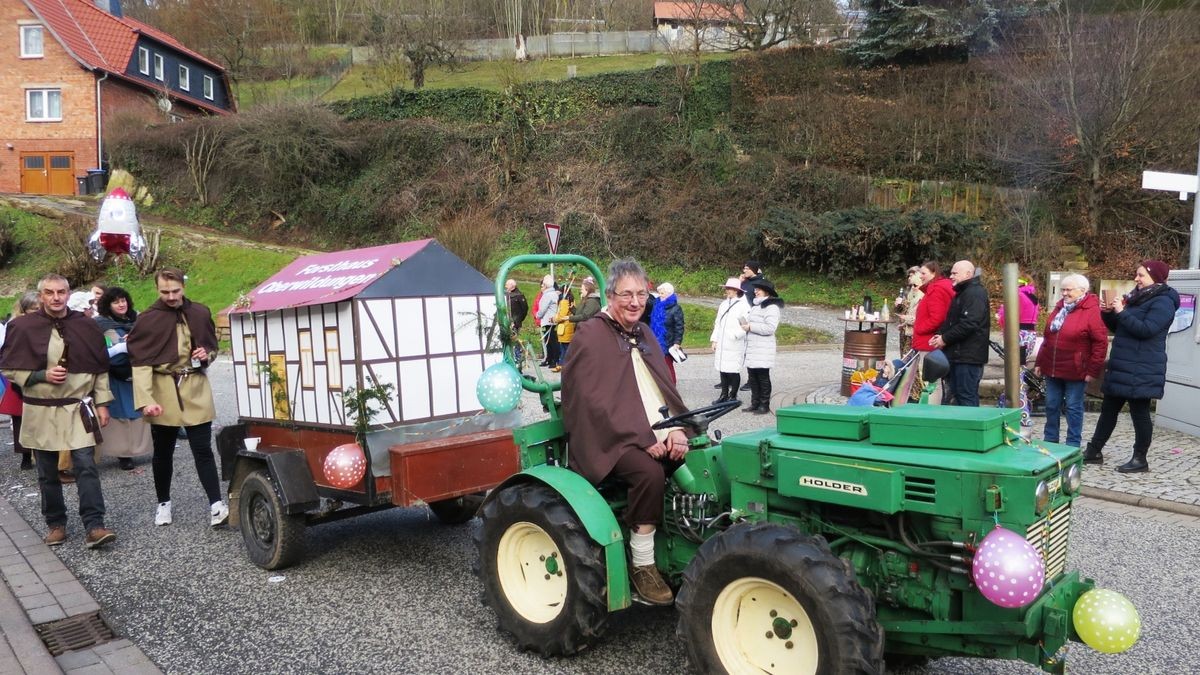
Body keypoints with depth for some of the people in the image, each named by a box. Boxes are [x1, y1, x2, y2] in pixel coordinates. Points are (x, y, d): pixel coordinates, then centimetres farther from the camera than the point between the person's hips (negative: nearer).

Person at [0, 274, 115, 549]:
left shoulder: (86, 326, 1)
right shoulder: (22, 327, -5)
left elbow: (100, 368, 7)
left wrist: (102, 403, 3)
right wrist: (42, 375, -14)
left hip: (78, 408, 0)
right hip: (41, 410, 0)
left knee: (86, 466, -7)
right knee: (48, 473, 10)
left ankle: (94, 526, -7)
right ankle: (56, 524, 22)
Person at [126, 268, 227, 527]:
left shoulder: (200, 313, 2)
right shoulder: (147, 319, -7)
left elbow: (212, 346, 17)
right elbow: (140, 362, -10)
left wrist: (206, 355, -7)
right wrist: (146, 399, -19)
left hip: (196, 390, 1)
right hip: (163, 391, -1)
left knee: (203, 449, -1)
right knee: (163, 452, 12)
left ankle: (216, 505, -2)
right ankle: (163, 503, 27)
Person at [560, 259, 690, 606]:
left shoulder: (644, 334, 19)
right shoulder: (590, 336, -5)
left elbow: (667, 388, 15)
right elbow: (594, 401, -14)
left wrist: (676, 429, -5)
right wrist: (642, 438, -19)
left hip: (659, 435, 7)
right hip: (612, 439, -7)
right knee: (650, 472, -33)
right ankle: (642, 565, -17)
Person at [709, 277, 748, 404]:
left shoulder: (743, 306, -8)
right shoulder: (723, 304, 15)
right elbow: (717, 323, 16)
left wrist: (735, 335, -20)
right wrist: (714, 340, 11)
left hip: (735, 345, -7)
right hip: (721, 344, 7)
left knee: (733, 371, -2)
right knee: (723, 370, 11)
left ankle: (733, 396, 9)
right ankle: (724, 395, 21)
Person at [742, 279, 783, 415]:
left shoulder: (771, 307, -11)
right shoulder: (755, 305, 18)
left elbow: (770, 328, -21)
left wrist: (750, 326, -17)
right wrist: (745, 324, 10)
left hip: (763, 349, -9)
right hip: (752, 348, 9)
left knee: (763, 377, -2)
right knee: (752, 376, 10)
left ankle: (765, 405, 6)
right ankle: (755, 403, 19)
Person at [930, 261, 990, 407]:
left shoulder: (975, 294, -13)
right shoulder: (962, 293, 21)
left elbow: (969, 324, -23)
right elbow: (952, 321, 25)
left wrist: (945, 339, -16)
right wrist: (940, 335, 6)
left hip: (968, 357, -10)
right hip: (958, 355, 10)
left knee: (967, 399, -8)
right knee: (956, 396, 14)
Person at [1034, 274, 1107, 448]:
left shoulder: (1091, 311, -11)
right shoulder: (1059, 307, 11)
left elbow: (1101, 342, -13)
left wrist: (1093, 370, -14)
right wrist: (1039, 362, 15)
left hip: (1074, 371, -6)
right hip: (1052, 368, 7)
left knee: (1073, 408, 4)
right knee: (1052, 406, 13)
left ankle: (1073, 446, 12)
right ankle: (1050, 442, 24)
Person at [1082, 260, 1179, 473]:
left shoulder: (1163, 302, -10)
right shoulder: (1136, 297, 16)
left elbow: (1146, 330, -23)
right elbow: (1119, 328, 21)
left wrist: (1121, 312, -22)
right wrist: (1108, 313, 3)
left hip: (1142, 370, -9)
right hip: (1122, 366, 9)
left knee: (1139, 413, -1)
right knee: (1108, 409, 12)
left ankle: (1140, 459, 8)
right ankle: (1094, 451, 19)